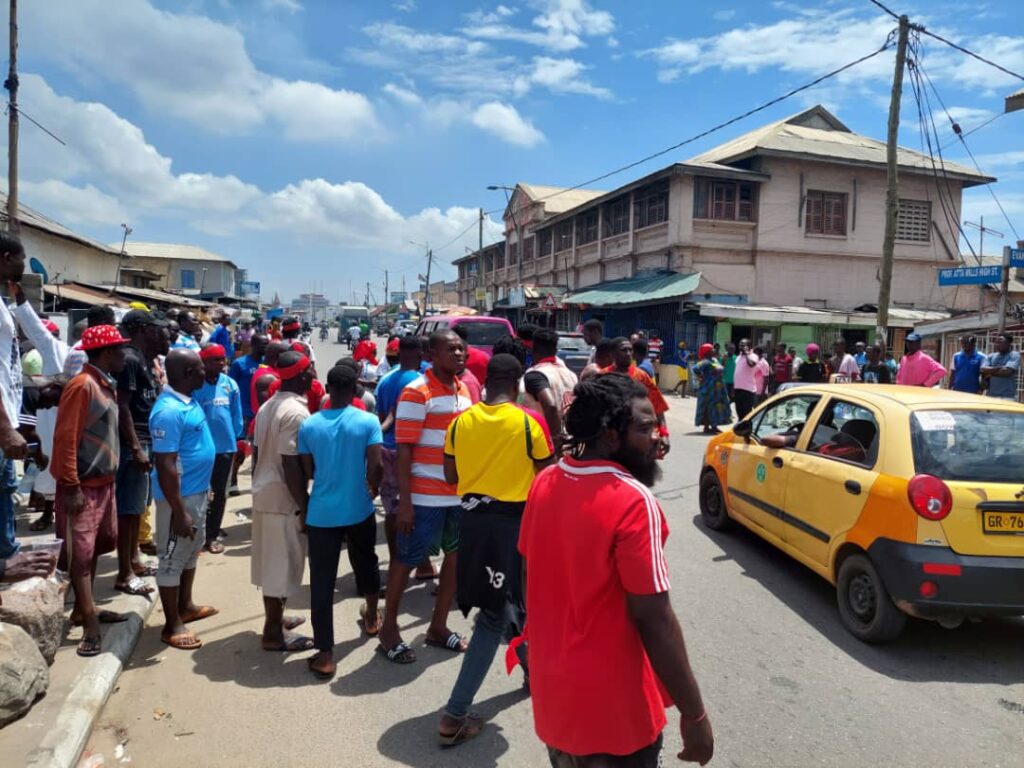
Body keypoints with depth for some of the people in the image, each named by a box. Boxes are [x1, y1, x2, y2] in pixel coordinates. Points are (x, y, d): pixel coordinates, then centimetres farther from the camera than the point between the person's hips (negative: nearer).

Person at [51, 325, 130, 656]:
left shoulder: (107, 385, 10)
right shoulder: (82, 385, -16)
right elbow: (65, 438, -19)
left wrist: (110, 476, 15)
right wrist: (71, 486, -20)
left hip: (104, 482, 9)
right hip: (83, 486, -9)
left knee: (94, 548, 16)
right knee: (80, 553, -3)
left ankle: (83, 608, 29)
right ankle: (90, 625, -1)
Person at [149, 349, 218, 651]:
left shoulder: (189, 401, 5)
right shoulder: (169, 411, -25)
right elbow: (165, 465, -26)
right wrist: (179, 512, -24)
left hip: (197, 491, 10)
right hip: (180, 496, -10)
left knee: (192, 551, 22)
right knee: (173, 558, 4)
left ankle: (185, 606, 38)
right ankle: (172, 625, 16)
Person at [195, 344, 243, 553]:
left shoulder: (230, 384, -1)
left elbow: (236, 414, 5)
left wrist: (236, 438, 5)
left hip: (225, 446, 4)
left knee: (220, 493, 14)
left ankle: (212, 535, 28)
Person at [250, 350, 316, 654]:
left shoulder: (267, 406, 9)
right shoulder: (296, 412, -20)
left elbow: (257, 453, 13)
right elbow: (291, 466, -23)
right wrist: (304, 506, -18)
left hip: (263, 492, 9)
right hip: (283, 497, -9)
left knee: (271, 560, 18)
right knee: (283, 563, 0)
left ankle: (274, 618, 32)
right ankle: (273, 632, 10)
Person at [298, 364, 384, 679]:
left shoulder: (308, 425, -4)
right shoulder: (368, 422, -10)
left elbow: (307, 472, 0)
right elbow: (376, 467, -13)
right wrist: (373, 489, 6)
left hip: (321, 514, 0)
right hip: (359, 511, 0)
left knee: (321, 583, 4)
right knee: (366, 564, 25)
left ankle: (325, 655, 6)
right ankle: (372, 617, 46)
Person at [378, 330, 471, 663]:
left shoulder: (464, 391, 8)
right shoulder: (416, 393, -12)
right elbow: (404, 450, -14)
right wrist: (404, 502, -17)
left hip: (461, 494, 7)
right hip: (425, 496, -7)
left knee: (458, 557, 13)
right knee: (407, 560, 6)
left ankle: (438, 626, 30)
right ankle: (389, 628, 24)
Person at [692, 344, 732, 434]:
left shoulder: (714, 360, 13)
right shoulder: (705, 362, -16)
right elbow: (695, 369, -28)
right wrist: (701, 378, -18)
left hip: (717, 388, 9)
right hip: (708, 388, -9)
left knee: (717, 406, 12)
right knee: (708, 407, -5)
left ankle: (714, 426, 19)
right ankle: (706, 427, 0)